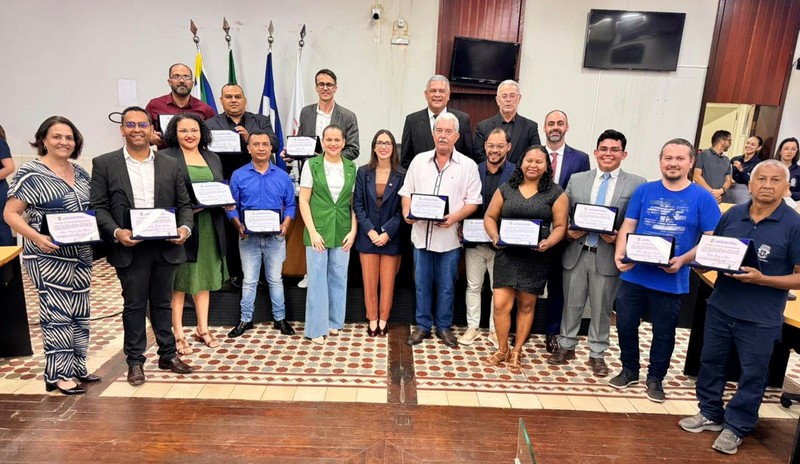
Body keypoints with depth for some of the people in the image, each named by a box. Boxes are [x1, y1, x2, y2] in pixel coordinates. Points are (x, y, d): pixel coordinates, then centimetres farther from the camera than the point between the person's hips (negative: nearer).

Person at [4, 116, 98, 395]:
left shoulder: (81, 173, 10)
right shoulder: (30, 173, -8)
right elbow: (10, 214, -9)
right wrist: (36, 237, -23)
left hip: (81, 255, 6)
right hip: (48, 257, -6)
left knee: (79, 313, 12)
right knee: (57, 314, -2)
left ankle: (77, 367, 25)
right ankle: (57, 375, 10)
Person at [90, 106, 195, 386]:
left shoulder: (170, 165, 8)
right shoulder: (104, 164, 2)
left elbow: (184, 204, 7)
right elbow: (98, 207, -1)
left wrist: (185, 227, -11)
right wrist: (116, 232, -17)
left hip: (166, 246, 2)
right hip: (129, 248, -2)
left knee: (163, 303, 14)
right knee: (134, 306, 8)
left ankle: (168, 355, 27)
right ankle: (135, 361, 22)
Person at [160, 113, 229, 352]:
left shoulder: (213, 158, 14)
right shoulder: (165, 158, -3)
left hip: (209, 229, 5)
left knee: (204, 278, 13)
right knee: (178, 281, 3)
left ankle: (203, 329, 25)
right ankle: (178, 334, 13)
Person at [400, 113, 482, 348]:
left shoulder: (468, 166, -1)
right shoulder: (419, 161, 6)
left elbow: (473, 201, -3)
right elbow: (407, 192, 9)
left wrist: (455, 217, -19)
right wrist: (407, 212, -10)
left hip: (449, 236, -2)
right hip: (421, 234, 2)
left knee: (446, 286, 10)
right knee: (422, 284, 11)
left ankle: (444, 327, 26)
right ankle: (422, 326, 25)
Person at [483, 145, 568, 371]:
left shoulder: (555, 193, 2)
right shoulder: (506, 189, 7)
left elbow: (560, 226, -1)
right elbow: (490, 217, 8)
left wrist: (548, 243, -19)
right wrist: (495, 236, -10)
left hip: (536, 257, -1)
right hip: (507, 255, 1)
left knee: (526, 305, 10)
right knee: (500, 304, -4)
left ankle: (516, 352, 26)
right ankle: (502, 350, 17)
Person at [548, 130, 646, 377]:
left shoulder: (637, 184, -1)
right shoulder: (576, 179, 6)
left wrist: (619, 237, -18)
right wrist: (568, 231, -10)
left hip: (608, 255, -2)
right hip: (577, 252, 2)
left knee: (602, 307, 12)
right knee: (572, 303, 14)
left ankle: (597, 353, 28)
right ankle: (567, 345, 31)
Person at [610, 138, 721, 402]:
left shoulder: (702, 198, -3)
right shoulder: (644, 191, 2)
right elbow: (628, 226, 2)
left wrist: (682, 260, -20)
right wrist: (620, 253, -16)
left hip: (671, 280, -1)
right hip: (634, 274, 2)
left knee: (664, 332, 14)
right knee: (625, 325, 11)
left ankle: (655, 378, 34)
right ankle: (629, 370, 33)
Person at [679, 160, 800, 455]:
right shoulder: (732, 215, 0)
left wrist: (761, 279, -24)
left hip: (761, 318, -4)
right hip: (720, 307, 4)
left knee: (752, 374, 11)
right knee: (711, 362, 16)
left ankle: (737, 427, 29)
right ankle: (710, 414, 35)